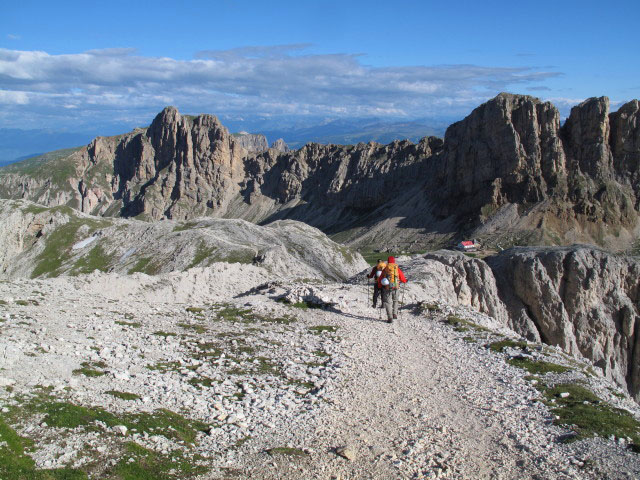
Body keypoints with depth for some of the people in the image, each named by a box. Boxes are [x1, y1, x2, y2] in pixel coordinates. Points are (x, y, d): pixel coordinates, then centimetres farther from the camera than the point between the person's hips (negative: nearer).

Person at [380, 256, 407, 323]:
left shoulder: (385, 269, 3)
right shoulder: (397, 268, 3)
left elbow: (381, 278, 7)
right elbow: (402, 278, 9)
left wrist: (380, 286, 23)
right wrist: (405, 280, 32)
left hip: (387, 287, -1)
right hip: (395, 287, 1)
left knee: (388, 302, 2)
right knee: (395, 301, 24)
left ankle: (390, 318, -7)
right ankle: (395, 314, 16)